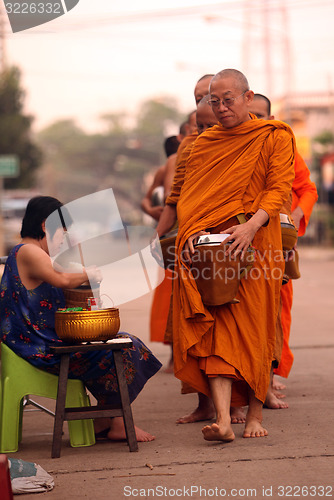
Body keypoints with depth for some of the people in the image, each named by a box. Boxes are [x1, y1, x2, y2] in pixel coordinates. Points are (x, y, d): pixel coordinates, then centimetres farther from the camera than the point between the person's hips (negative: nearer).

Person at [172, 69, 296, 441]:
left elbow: (279, 187, -7)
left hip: (255, 247, -2)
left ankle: (255, 414, 14)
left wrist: (252, 225, -23)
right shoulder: (203, 144, 16)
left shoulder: (275, 138, 4)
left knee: (254, 331, 1)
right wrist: (191, 233, -8)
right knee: (215, 330, -10)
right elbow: (189, 197, 12)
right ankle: (222, 420, -19)